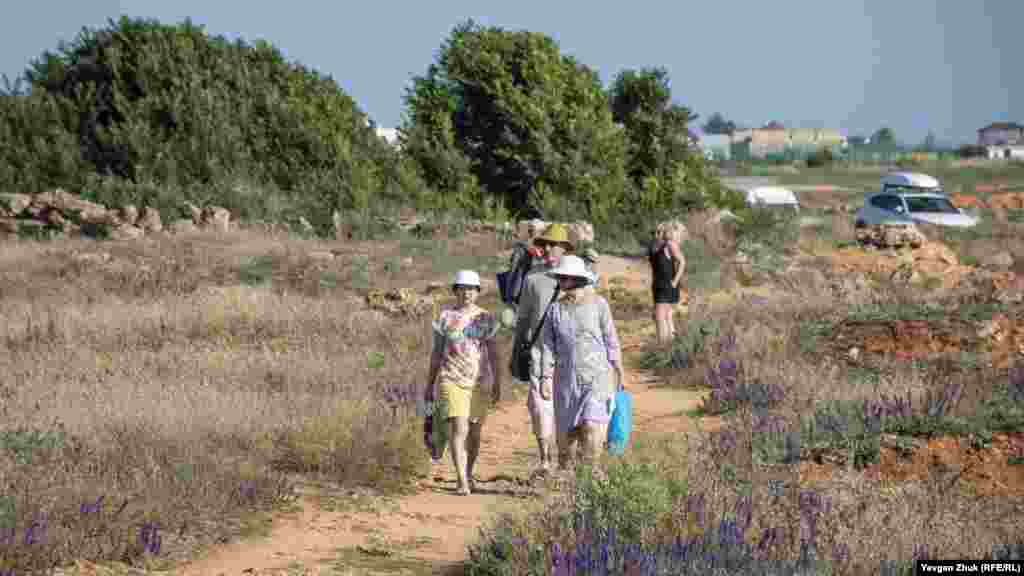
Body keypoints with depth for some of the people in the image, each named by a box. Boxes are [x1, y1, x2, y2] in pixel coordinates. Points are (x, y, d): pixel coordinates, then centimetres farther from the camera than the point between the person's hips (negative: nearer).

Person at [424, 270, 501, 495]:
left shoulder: (487, 318, 5)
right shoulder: (445, 317, 2)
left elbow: (493, 354, 7)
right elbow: (436, 352, 7)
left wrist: (497, 384, 3)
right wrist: (429, 384, 8)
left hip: (479, 382, 2)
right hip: (451, 381, -2)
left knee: (474, 432, 9)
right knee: (459, 429, -15)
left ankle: (468, 475, 31)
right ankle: (462, 483, -18)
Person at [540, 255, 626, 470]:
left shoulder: (598, 304, -2)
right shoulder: (556, 308, 3)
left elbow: (611, 339, 4)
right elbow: (548, 345, 3)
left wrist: (619, 370, 7)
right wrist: (546, 376, -6)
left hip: (597, 376, -2)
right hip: (566, 377, 2)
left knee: (592, 426, -15)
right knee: (566, 430, 5)